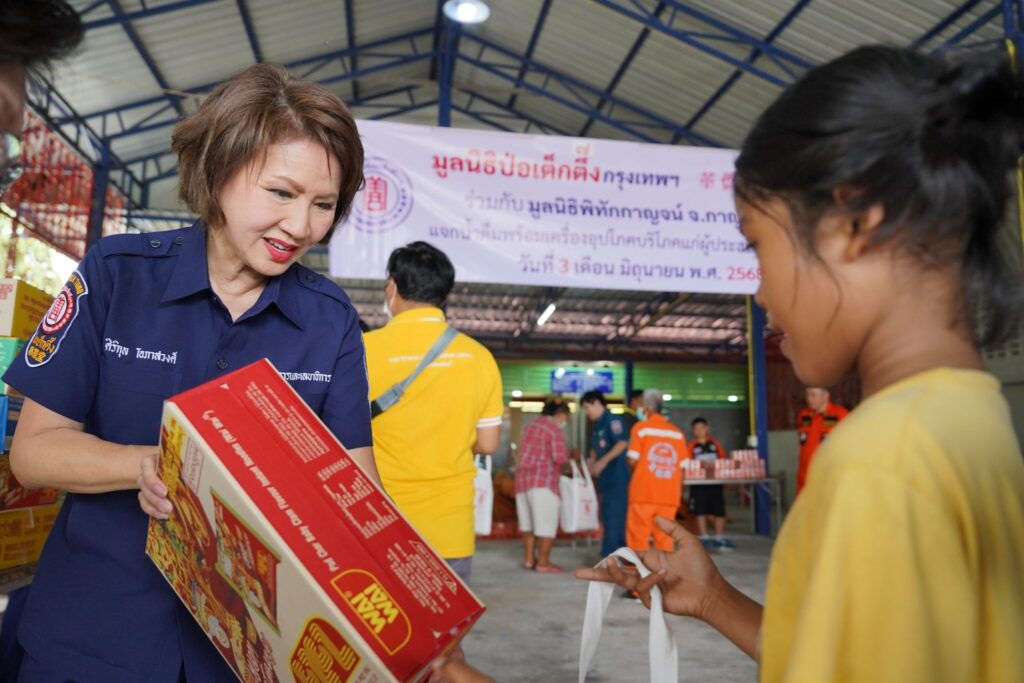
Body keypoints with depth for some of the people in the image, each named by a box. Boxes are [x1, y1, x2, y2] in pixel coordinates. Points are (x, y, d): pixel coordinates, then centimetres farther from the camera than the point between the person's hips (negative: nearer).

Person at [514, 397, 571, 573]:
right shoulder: (555, 429, -8)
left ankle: (529, 559, 21)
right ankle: (543, 562, 3)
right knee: (546, 522, 0)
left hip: (523, 476, 8)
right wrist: (568, 454, 4)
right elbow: (559, 458, -18)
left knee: (528, 520, 15)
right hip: (542, 479, -8)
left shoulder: (531, 426, 16)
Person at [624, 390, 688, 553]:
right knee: (664, 537, 9)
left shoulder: (641, 428, -3)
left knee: (638, 536, 4)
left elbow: (633, 460, -8)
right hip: (670, 494, 3)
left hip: (643, 492, -3)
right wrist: (678, 491, 15)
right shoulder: (677, 432, 6)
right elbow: (683, 466, 5)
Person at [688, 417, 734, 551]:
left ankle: (719, 538, 16)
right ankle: (704, 538, 11)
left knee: (719, 511, 5)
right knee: (701, 511, 1)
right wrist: (701, 464, -20)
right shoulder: (692, 446, 2)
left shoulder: (715, 443, 9)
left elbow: (724, 459, 8)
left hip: (716, 482, 2)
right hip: (699, 482, -2)